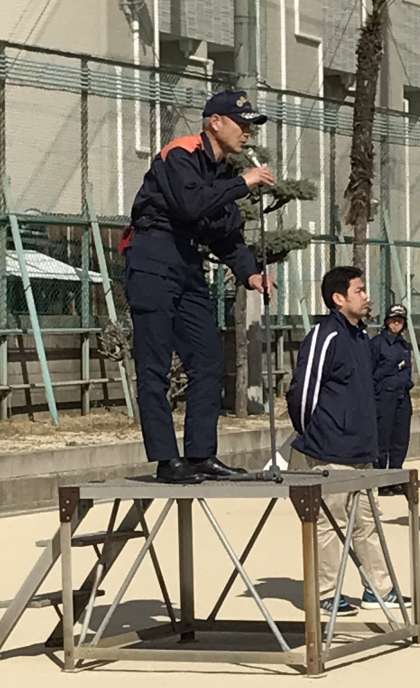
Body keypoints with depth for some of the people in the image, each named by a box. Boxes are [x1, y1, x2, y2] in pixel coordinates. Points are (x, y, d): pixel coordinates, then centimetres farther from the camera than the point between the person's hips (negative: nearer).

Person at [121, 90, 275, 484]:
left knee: (208, 362, 5)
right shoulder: (181, 156, -9)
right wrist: (243, 183, -17)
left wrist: (249, 272, 0)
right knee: (155, 366, -7)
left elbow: (226, 234, 15)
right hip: (152, 261, -9)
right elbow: (191, 205, -26)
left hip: (187, 265, 9)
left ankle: (201, 455, 10)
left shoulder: (221, 171, 17)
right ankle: (166, 460, -6)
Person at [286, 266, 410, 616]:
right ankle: (326, 594, 8)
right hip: (329, 455, -9)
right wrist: (310, 437, -4)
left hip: (361, 452, 9)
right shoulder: (325, 336, -15)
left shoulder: (360, 336, 14)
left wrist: (367, 440, 19)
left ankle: (379, 589, 23)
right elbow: (302, 391, -15)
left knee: (366, 522, 14)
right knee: (327, 523, 0)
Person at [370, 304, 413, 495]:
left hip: (403, 397, 7)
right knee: (382, 441, -6)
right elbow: (370, 373, -5)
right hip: (384, 397, -7)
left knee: (401, 440, 6)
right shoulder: (377, 343, -3)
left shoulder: (405, 345, 17)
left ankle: (396, 479, 13)